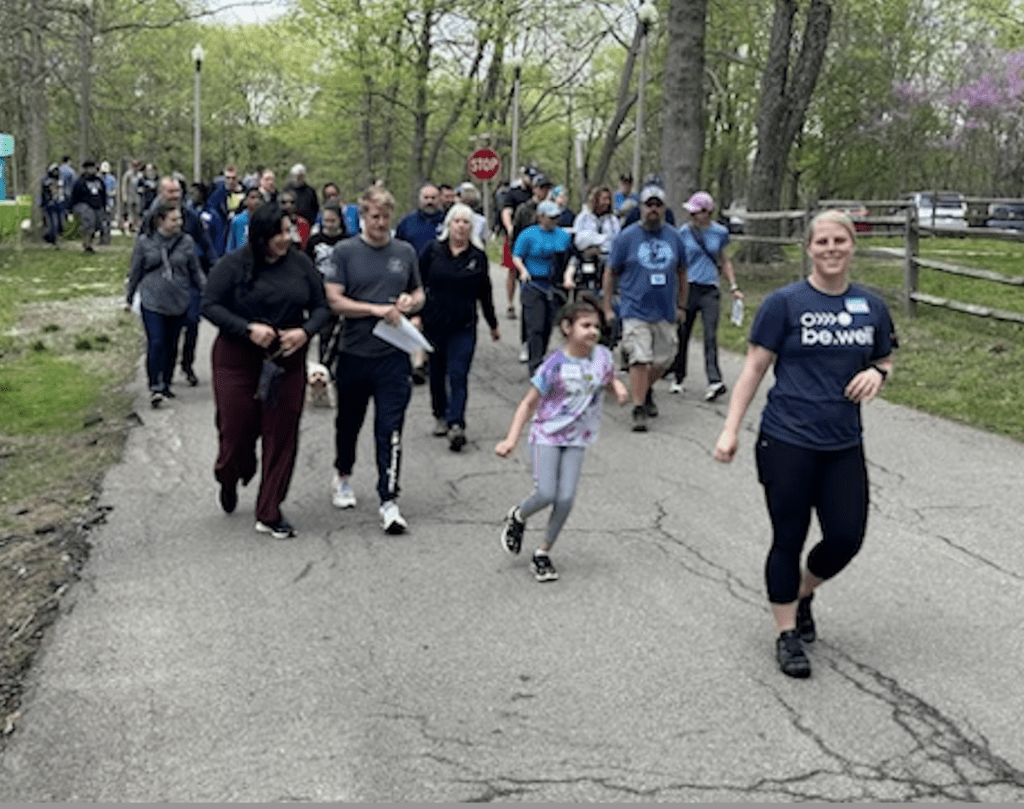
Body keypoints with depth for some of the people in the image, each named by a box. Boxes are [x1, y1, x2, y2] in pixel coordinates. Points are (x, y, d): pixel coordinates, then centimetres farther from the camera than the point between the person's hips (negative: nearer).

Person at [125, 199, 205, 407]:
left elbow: (196, 271, 9)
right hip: (152, 302, -2)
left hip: (178, 303, 2)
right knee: (156, 343, -11)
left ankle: (166, 384, 24)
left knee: (171, 345, 10)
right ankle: (154, 387, -6)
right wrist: (129, 298, 14)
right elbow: (136, 271, 8)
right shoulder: (144, 241, -2)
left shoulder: (186, 241, 0)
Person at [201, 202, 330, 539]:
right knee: (236, 430, 2)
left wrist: (305, 331, -12)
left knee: (281, 436, 1)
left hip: (287, 362, 3)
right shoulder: (233, 265, -7)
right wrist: (248, 329, -19)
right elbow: (209, 305, -7)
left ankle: (270, 514, 10)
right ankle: (228, 481, 38)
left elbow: (321, 307, 9)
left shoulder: (301, 265, 4)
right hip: (238, 359, -3)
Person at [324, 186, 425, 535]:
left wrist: (411, 302, -4)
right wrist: (377, 310, -17)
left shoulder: (405, 252, 8)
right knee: (349, 422, 17)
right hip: (354, 353, 0)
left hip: (394, 354, 1)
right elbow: (334, 301, -9)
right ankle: (342, 475, 43)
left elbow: (419, 294, 20)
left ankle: (389, 501, -4)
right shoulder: (345, 251, -2)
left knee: (390, 430, -6)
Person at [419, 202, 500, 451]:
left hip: (464, 327, -1)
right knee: (437, 372, 13)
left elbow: (484, 292, 10)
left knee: (458, 375, -10)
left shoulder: (478, 256, 3)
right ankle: (440, 416, 29)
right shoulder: (433, 250, 0)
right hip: (434, 323, 1)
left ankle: (456, 424, -18)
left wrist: (493, 325, 15)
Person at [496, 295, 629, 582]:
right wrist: (511, 439, -18)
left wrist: (618, 388, -7)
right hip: (547, 436, -4)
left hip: (577, 440, 4)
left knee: (566, 498, -6)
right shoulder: (555, 366, -15)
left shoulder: (602, 356, -3)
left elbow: (610, 379, 20)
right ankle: (517, 518, 21)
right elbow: (529, 403, -10)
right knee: (546, 494, -14)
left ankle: (543, 553, 12)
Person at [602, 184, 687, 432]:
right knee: (640, 360, -12)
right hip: (635, 310, -4)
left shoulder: (674, 236, 8)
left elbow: (680, 272, 19)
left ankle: (646, 391, 39)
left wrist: (682, 305, 19)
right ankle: (638, 409, -5)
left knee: (663, 360, 11)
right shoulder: (627, 236, -1)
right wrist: (607, 308, -1)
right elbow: (610, 273, 3)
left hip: (665, 311, 4)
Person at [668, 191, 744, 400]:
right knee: (682, 334, 5)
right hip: (688, 287, 0)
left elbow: (725, 261, 17)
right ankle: (678, 377, 19)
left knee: (710, 335, -10)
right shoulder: (685, 232, 0)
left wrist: (734, 287, 11)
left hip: (710, 290, 0)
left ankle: (715, 381, -17)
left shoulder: (720, 232, 5)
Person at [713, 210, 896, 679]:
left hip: (843, 446, 4)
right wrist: (731, 429, -8)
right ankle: (788, 635, 19)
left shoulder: (871, 306, 6)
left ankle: (802, 592, 35)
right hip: (787, 443, -4)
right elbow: (755, 368, -4)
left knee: (846, 538, 4)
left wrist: (877, 373, -5)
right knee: (789, 540, 4)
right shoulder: (785, 303, -6)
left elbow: (885, 360, 19)